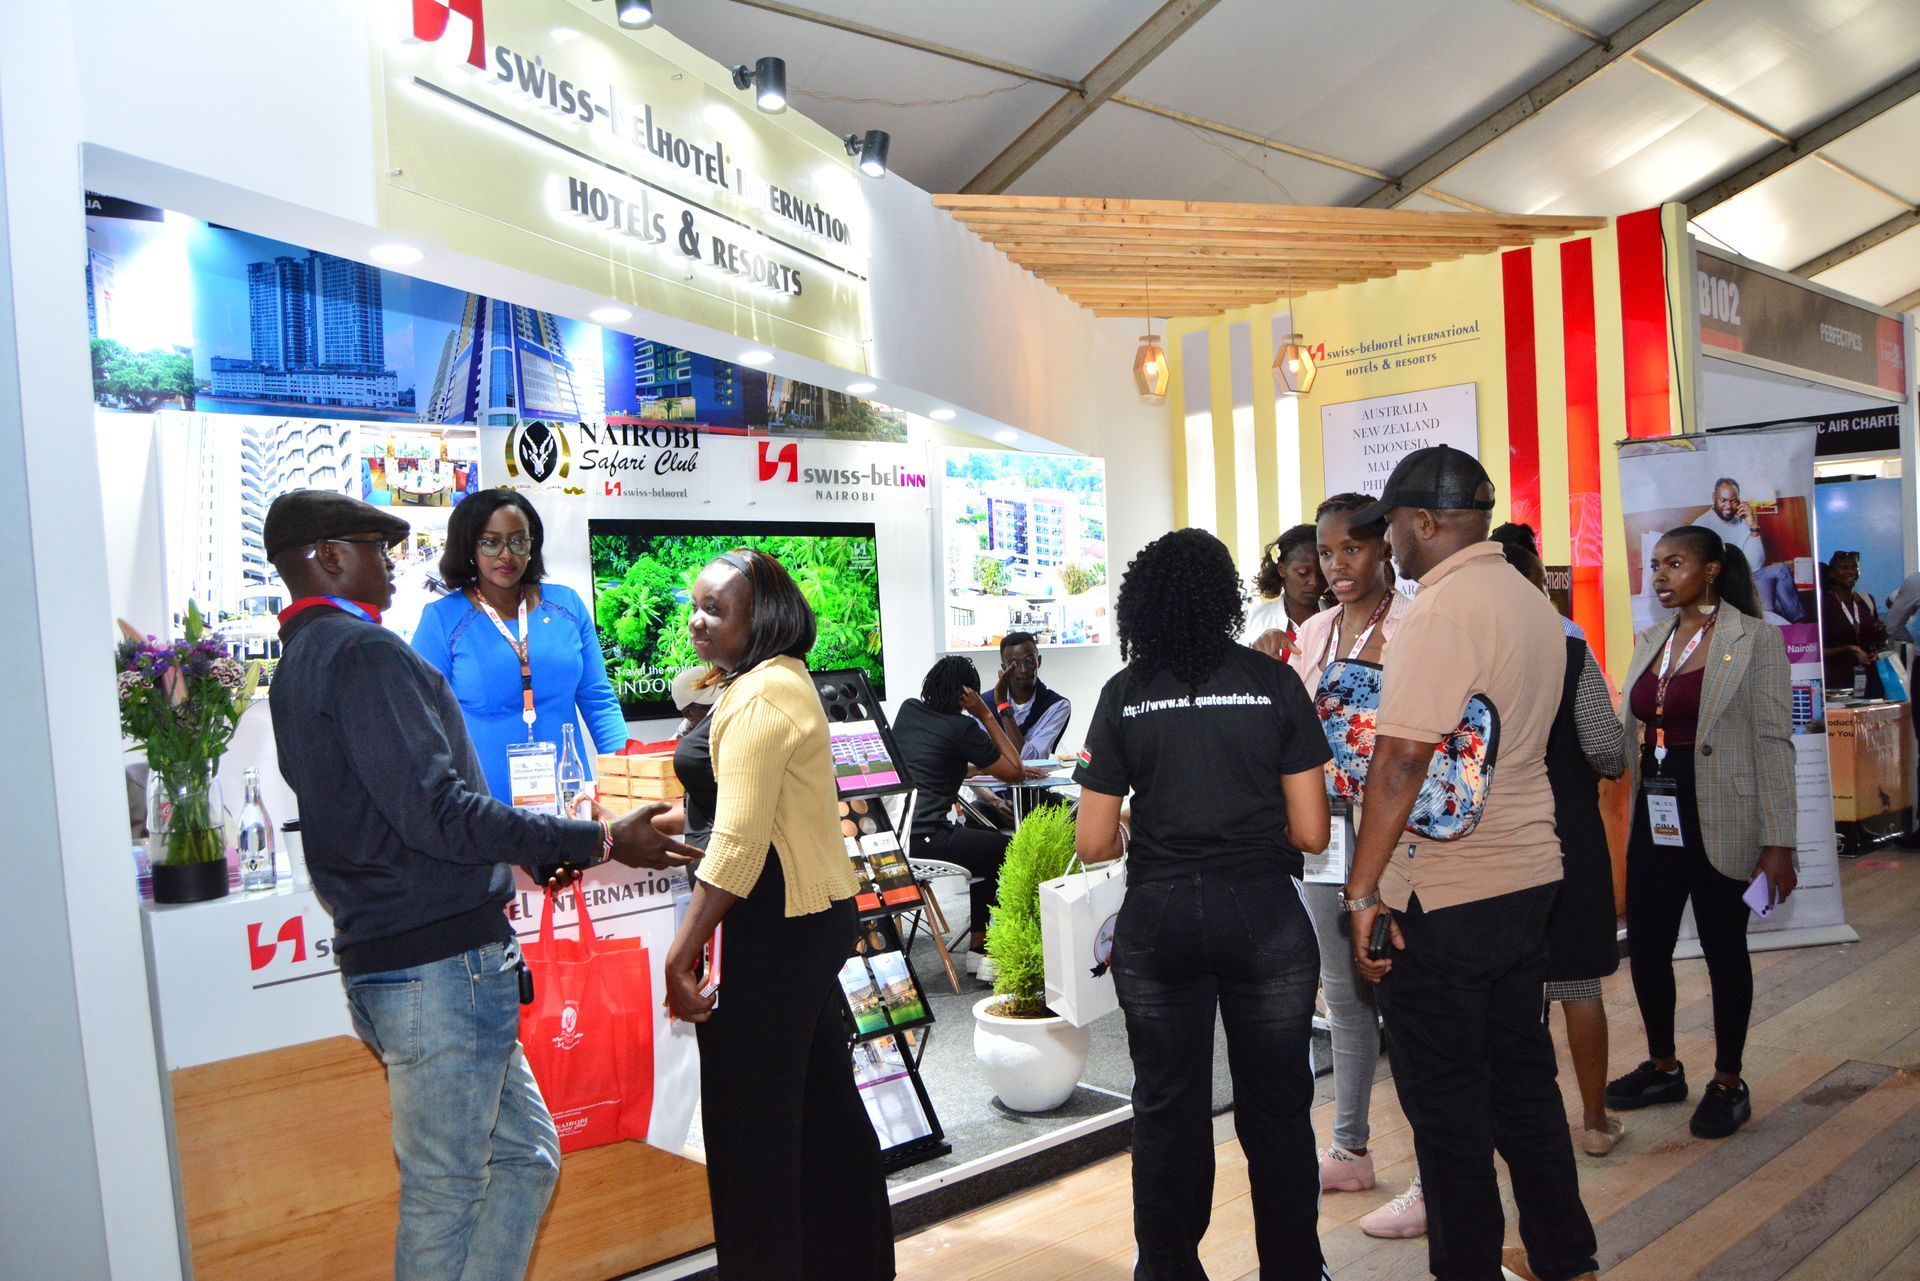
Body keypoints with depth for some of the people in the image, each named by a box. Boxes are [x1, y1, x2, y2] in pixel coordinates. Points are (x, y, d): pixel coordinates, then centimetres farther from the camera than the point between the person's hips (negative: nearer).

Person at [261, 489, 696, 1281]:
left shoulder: (299, 665, 18)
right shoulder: (362, 653, -14)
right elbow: (437, 812, -21)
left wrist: (531, 851, 20)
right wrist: (600, 841, -17)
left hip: (383, 958, 10)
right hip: (440, 962, -10)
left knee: (525, 1153, 17)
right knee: (444, 1188, 2)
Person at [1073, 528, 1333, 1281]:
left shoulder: (1122, 695, -2)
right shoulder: (1273, 683, -3)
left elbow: (1094, 844, -2)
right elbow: (1311, 832, -4)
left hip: (1157, 916, 1)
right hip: (1263, 912, 0)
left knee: (1167, 1109, 14)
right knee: (1276, 1108, 13)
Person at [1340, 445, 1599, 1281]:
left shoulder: (1443, 609, -18)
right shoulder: (1533, 603, 10)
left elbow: (1401, 761, -23)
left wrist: (1362, 889, -20)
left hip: (1443, 897, -9)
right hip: (1528, 875, 9)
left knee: (1445, 1096, 5)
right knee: (1522, 1071, 20)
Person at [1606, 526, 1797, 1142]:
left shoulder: (1755, 639, -7)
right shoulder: (1650, 641, 11)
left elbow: (1773, 743, -10)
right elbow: (1623, 731, 10)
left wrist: (1778, 843, -13)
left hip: (1720, 821, -5)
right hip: (1654, 816, 6)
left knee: (1723, 950, 7)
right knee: (1645, 945, 10)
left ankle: (1728, 1083, 25)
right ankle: (1663, 1067, 30)